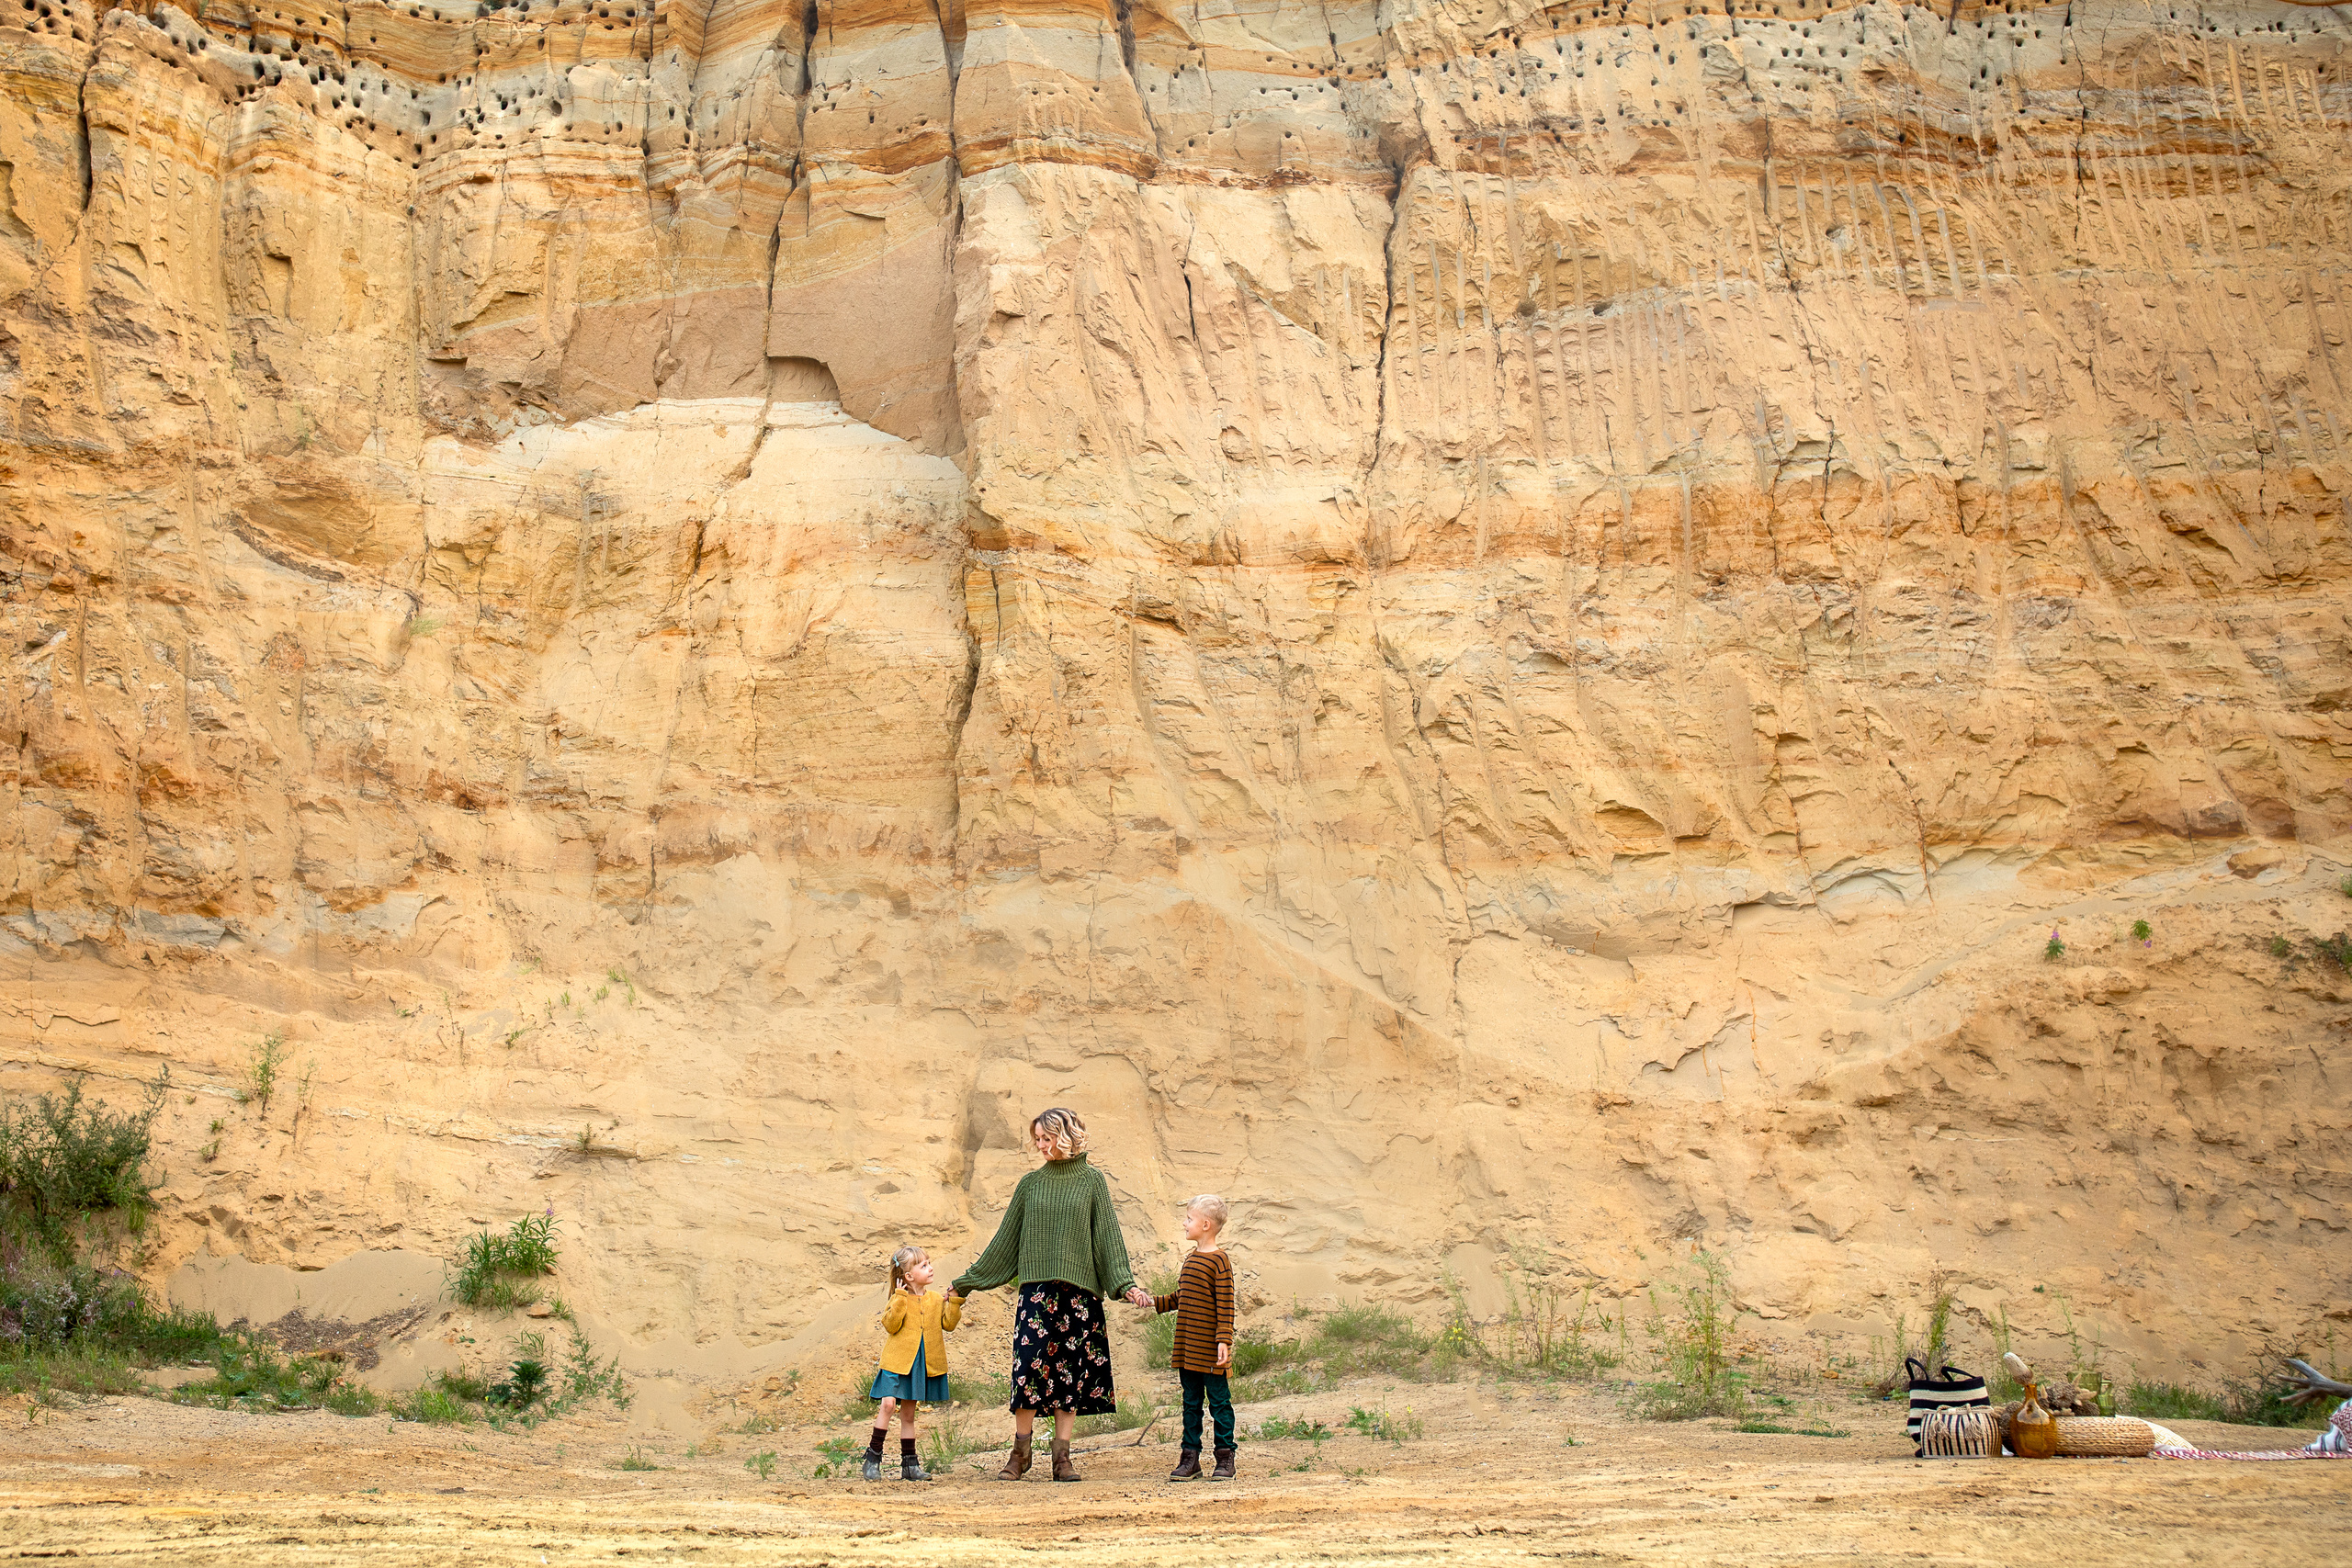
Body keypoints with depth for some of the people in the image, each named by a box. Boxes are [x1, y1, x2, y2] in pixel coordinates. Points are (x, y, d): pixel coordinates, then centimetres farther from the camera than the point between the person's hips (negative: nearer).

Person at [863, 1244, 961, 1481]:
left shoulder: (935, 1301, 9)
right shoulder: (899, 1299, -5)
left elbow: (948, 1323, 6)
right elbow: (890, 1325, -15)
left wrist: (954, 1301, -4)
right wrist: (900, 1299, -20)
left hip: (922, 1364, 4)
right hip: (897, 1362, -4)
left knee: (908, 1413, 12)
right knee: (888, 1404, -18)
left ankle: (909, 1464, 16)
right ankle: (873, 1456, -7)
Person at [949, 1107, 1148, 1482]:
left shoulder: (1092, 1180, 6)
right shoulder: (1031, 1183, 11)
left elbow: (1107, 1235, 4)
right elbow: (1006, 1239, 15)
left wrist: (1126, 1285, -6)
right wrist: (967, 1281, 16)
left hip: (1079, 1291, -1)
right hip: (1036, 1290, 1)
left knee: (1070, 1373, 0)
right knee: (1029, 1367, -9)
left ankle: (1061, 1458, 6)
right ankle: (1019, 1454, 1)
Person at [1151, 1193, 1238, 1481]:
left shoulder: (1219, 1260, -12)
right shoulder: (1192, 1257, 14)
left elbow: (1225, 1305, -15)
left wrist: (1224, 1340, -20)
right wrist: (1155, 1302, 17)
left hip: (1209, 1350, -8)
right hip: (1187, 1348, 8)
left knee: (1219, 1401, 1)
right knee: (1191, 1402, 11)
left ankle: (1225, 1458, 9)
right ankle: (1190, 1459, 16)